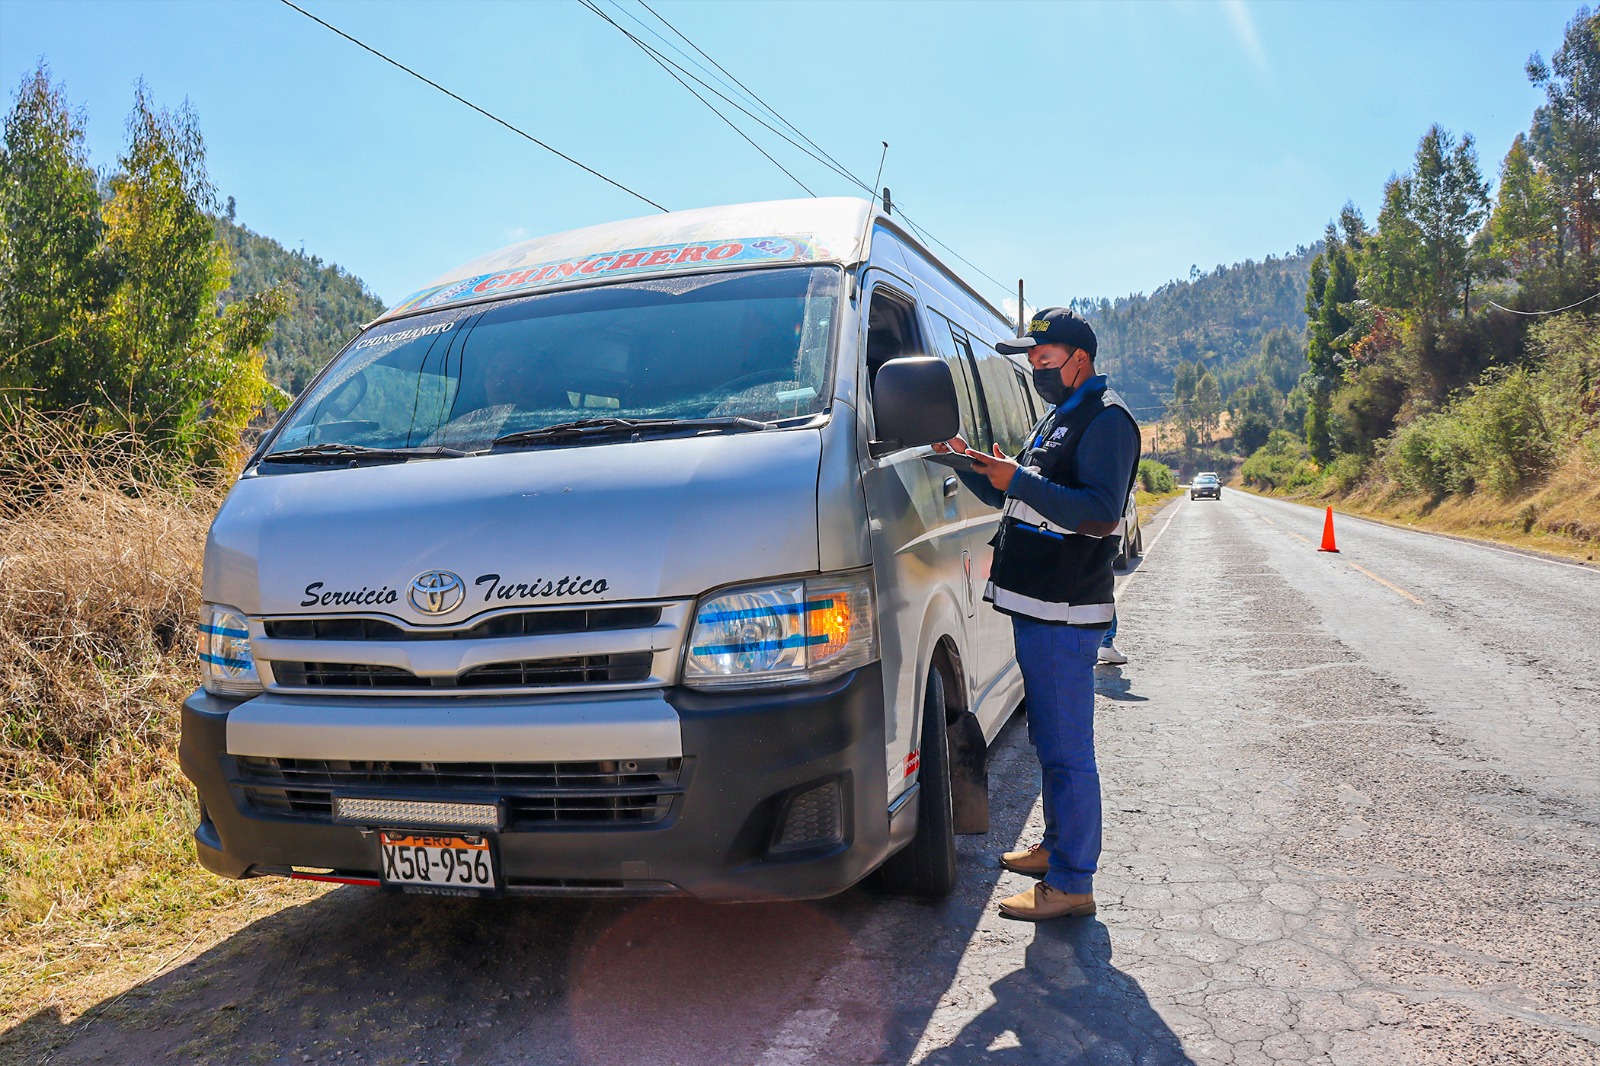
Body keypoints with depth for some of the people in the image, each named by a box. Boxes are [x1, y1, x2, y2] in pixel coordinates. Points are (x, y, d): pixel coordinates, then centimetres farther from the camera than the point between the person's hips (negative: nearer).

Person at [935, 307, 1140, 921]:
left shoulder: (1106, 420, -10)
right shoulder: (1057, 420, 20)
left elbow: (1100, 513, -22)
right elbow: (1020, 502, 24)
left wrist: (1018, 480, -25)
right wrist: (971, 466, 9)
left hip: (1065, 614, -10)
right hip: (1035, 607, 10)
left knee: (1066, 750, -5)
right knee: (1050, 740, 19)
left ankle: (1070, 884, 2)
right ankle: (1057, 846, 32)